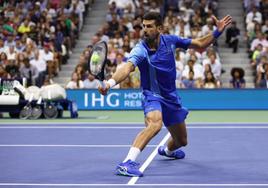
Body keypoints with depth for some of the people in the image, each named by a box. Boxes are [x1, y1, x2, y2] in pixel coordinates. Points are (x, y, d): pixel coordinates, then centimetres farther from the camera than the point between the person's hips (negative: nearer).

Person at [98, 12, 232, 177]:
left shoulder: (170, 40, -8)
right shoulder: (140, 50, -23)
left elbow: (200, 45, 4)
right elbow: (127, 68, -42)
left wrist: (217, 32, -9)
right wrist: (110, 83, -60)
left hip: (171, 97, 5)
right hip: (152, 95, -5)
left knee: (181, 141, 19)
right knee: (155, 123, -39)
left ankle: (167, 150, 56)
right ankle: (127, 163, -44)